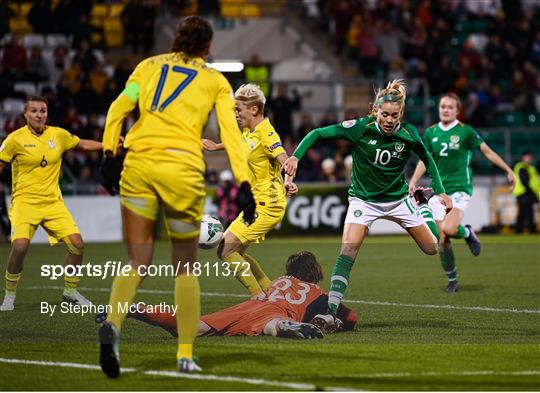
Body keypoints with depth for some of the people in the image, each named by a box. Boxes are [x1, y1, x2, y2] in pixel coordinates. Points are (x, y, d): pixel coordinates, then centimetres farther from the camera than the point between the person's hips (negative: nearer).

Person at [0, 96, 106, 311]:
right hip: (24, 202, -4)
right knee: (20, 245, -25)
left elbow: (83, 144, 22)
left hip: (53, 202, 4)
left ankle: (70, 290, 13)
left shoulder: (59, 135, 5)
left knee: (76, 243, -10)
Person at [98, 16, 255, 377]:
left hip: (138, 164, 1)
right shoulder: (216, 81, 13)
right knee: (185, 267, 14)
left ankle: (112, 324, -24)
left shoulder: (148, 66, 18)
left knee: (138, 262, 5)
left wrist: (110, 154, 1)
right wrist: (244, 184, -2)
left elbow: (118, 108, 5)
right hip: (183, 168, -1)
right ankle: (186, 355, 12)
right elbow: (230, 132, 2)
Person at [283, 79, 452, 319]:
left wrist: (440, 191, -2)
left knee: (432, 248, 8)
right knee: (348, 249, -24)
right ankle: (331, 308, -22)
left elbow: (427, 159, 3)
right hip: (363, 199, -2)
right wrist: (296, 156, -28)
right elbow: (318, 133, -16)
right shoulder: (360, 128, -22)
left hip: (397, 198, 2)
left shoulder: (408, 134, -16)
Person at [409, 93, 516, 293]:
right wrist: (413, 181, 5)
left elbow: (487, 151, 2)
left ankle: (467, 233, 9)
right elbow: (425, 160, 17)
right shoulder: (431, 132, 7)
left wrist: (508, 171, 2)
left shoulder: (465, 131, -5)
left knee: (448, 229, -27)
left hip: (460, 188, -4)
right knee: (442, 239, -2)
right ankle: (452, 281, 13)